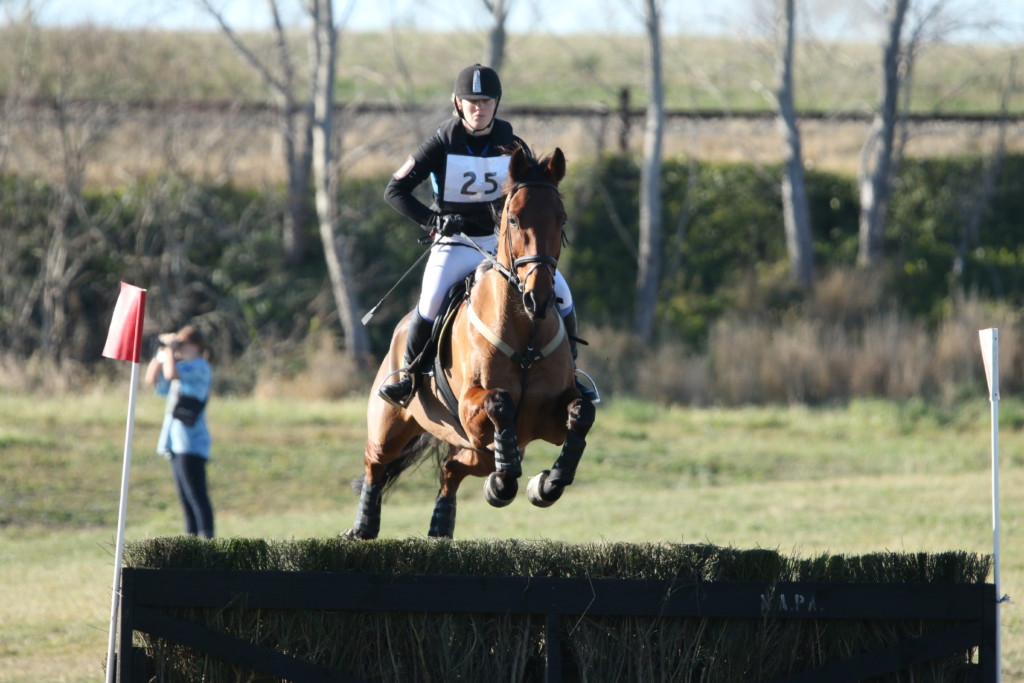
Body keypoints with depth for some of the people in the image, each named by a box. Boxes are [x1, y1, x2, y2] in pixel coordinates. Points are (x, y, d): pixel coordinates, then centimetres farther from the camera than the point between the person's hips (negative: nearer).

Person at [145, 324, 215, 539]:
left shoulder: (199, 367, -9)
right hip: (177, 443, 10)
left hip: (191, 443, -10)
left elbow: (172, 374, -26)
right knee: (185, 498, 11)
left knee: (197, 496, -13)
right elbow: (152, 379, 25)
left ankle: (207, 541, -15)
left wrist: (171, 347, -12)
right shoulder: (183, 368, 20)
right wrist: (161, 353, 12)